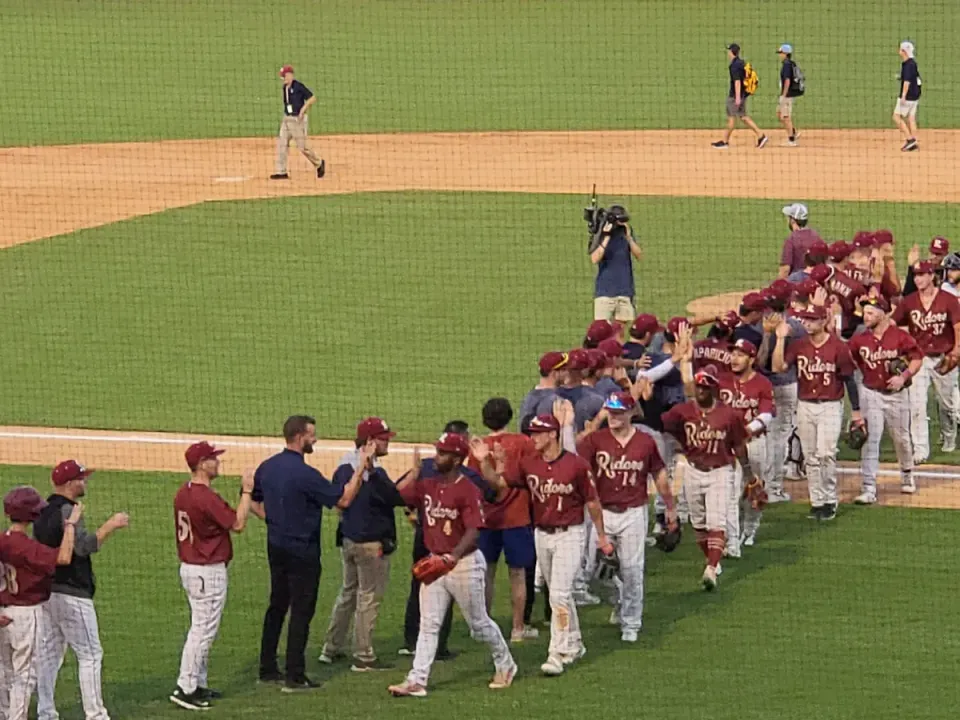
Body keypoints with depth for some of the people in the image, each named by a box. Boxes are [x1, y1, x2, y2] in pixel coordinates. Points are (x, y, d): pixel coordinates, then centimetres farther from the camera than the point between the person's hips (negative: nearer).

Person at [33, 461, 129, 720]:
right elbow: (85, 546, -28)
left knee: (49, 653, 11)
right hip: (71, 594, -9)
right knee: (90, 654, -4)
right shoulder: (67, 511, -17)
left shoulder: (44, 511, 11)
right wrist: (111, 525, -18)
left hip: (46, 591, 9)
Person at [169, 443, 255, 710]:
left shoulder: (183, 493, 6)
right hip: (209, 572, -10)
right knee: (203, 631, -5)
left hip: (188, 566, 10)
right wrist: (246, 491, -11)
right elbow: (237, 524, -18)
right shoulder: (207, 498, -22)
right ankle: (185, 688, -5)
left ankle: (198, 685, 25)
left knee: (201, 628, 19)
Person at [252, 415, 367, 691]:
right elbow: (344, 499, -19)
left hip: (275, 547, 8)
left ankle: (268, 669, 22)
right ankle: (295, 677, -1)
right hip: (302, 551, -8)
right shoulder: (304, 474, -22)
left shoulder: (267, 467, 3)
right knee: (301, 611, -1)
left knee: (277, 606, 17)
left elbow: (254, 502, 14)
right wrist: (362, 466, -16)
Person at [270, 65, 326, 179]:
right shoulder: (285, 88, 8)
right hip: (286, 119, 8)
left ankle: (319, 163, 19)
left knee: (302, 146, -2)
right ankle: (281, 172, 5)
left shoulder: (298, 86, -14)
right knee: (281, 144, 1)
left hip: (298, 119, -8)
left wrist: (303, 110, -21)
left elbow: (312, 98, -16)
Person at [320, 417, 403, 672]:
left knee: (348, 593, 21)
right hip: (372, 543, -9)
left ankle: (331, 649, 26)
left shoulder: (344, 467, 4)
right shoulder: (374, 474, -23)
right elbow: (399, 498, -24)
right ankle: (363, 657, 4)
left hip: (347, 540, 9)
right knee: (369, 598, 0)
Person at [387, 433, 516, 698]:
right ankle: (416, 681, -4)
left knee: (479, 622, 9)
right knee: (428, 625, 0)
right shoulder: (426, 486, 5)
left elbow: (473, 532, -23)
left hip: (465, 563, -6)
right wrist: (414, 472, -3)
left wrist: (453, 556, -37)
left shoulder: (468, 490, -15)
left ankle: (505, 666, 30)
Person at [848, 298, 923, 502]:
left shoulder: (900, 336, -9)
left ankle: (907, 475, 41)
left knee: (901, 437, 15)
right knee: (870, 440, -8)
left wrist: (904, 376, -18)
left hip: (896, 394, -1)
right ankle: (869, 489, -10)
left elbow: (917, 359, -5)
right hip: (870, 394, 1)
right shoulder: (859, 340, -2)